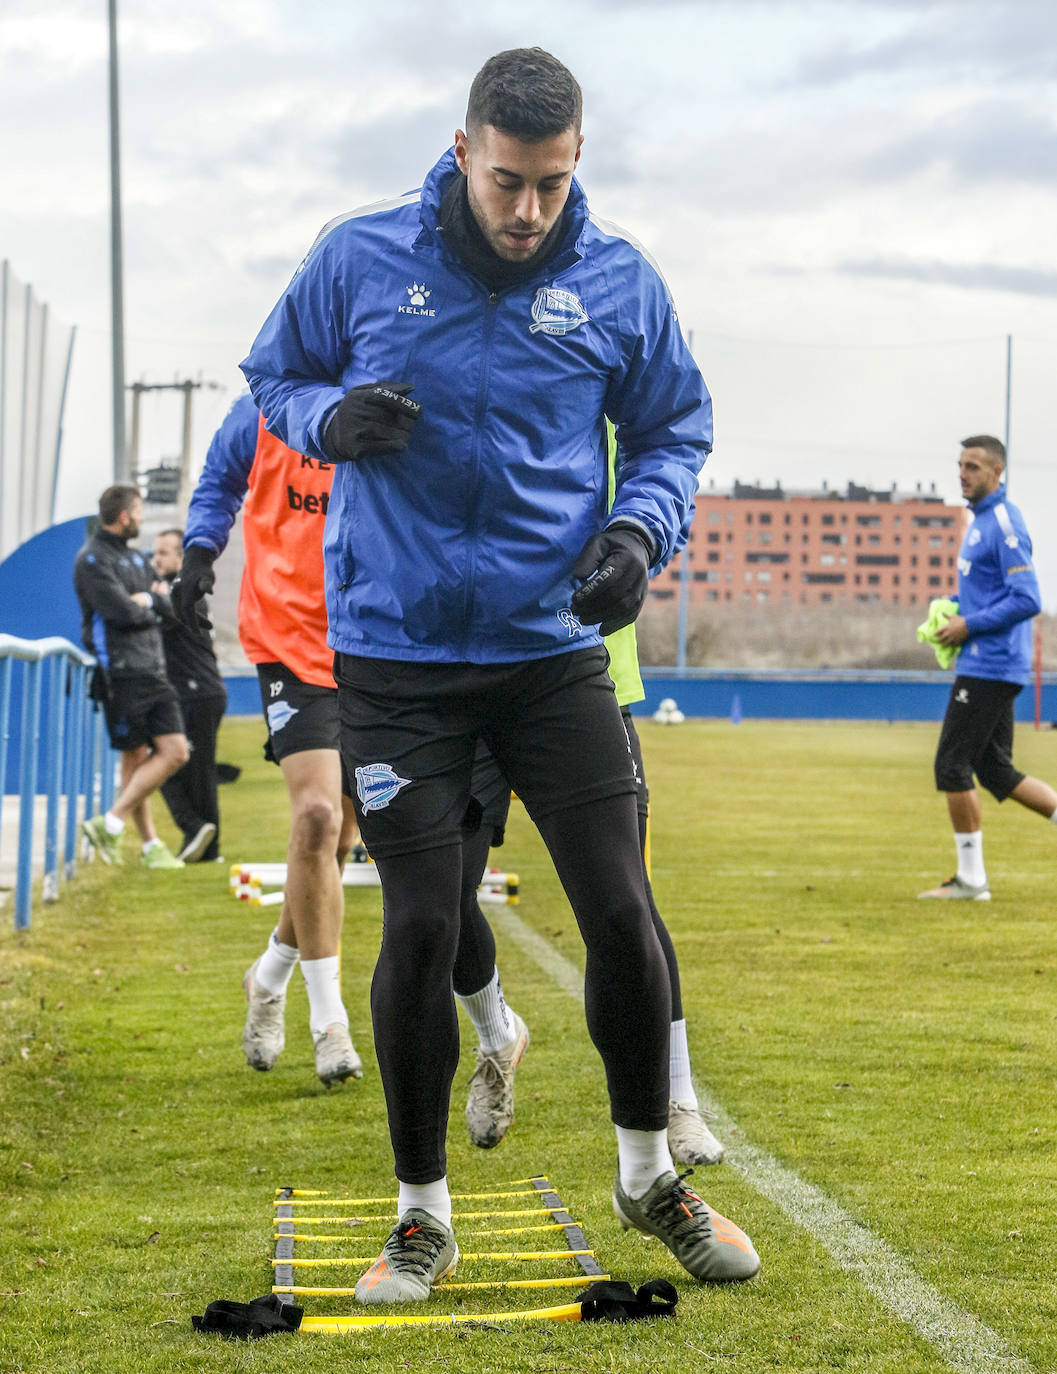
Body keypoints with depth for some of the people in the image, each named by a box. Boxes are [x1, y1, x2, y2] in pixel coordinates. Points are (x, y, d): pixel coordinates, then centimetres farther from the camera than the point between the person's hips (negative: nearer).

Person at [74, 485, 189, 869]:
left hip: (152, 670, 8)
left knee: (175, 752, 2)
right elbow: (123, 612, -18)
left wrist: (148, 600, -7)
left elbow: (169, 610, 13)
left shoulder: (133, 557, 20)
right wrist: (150, 609, 1)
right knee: (134, 757, -5)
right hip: (120, 673, -8)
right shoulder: (93, 559, -7)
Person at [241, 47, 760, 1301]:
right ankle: (422, 1214, 16)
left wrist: (639, 529, -9)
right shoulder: (358, 257, -5)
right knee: (421, 928, -2)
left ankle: (649, 1175, 22)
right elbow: (273, 377, 9)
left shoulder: (620, 283, -2)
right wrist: (333, 417, -14)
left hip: (553, 648, 1)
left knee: (620, 912, -2)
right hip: (396, 653, -1)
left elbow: (675, 430, 10)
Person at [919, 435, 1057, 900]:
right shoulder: (981, 520, 16)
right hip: (986, 665, 10)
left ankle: (971, 878, 1)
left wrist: (970, 626, -15)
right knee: (995, 771, 11)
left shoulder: (1004, 524, -15)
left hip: (988, 666, -10)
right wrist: (955, 609, 12)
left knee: (952, 766, -6)